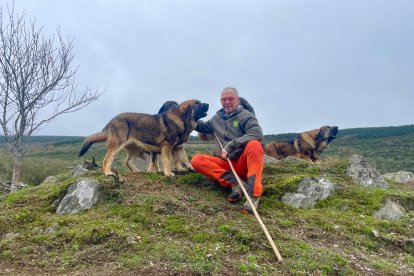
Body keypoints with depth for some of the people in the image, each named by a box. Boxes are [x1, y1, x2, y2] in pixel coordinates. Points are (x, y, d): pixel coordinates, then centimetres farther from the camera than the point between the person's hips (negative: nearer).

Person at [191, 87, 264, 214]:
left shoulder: (246, 116, -3)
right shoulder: (217, 118, 14)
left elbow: (257, 134, -23)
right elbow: (203, 127, 33)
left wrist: (230, 146, -26)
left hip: (244, 163, -4)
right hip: (225, 164, 5)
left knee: (254, 145, -35)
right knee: (196, 160, -15)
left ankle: (253, 194, -37)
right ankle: (233, 183, -25)